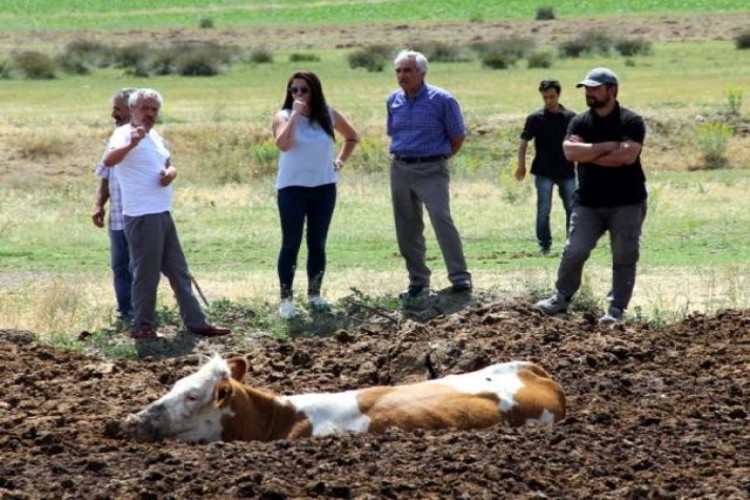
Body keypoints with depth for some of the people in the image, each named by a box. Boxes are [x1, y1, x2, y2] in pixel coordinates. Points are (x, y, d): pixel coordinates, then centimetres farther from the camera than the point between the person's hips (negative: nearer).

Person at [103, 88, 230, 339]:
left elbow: (169, 164, 24)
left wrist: (170, 172, -2)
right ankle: (142, 327, 5)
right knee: (146, 273, -4)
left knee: (178, 271, 13)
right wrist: (131, 144, -51)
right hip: (142, 216, -9)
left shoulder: (155, 135, 15)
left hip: (162, 214, 9)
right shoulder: (125, 134, -12)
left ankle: (196, 322, 19)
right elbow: (109, 160, -32)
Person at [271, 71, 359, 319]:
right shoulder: (284, 116, -7)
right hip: (292, 187, -3)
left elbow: (352, 136, 20)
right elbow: (282, 144, -27)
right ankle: (286, 298, -2)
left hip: (324, 187, 3)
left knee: (318, 243, 9)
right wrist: (296, 114, -25)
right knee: (291, 243, -5)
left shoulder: (328, 115, 3)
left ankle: (314, 294, 20)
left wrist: (341, 160, 7)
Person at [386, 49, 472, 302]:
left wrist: (437, 156, 6)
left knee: (442, 220, -18)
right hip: (400, 170, 6)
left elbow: (458, 137, 0)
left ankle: (460, 277, -16)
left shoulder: (442, 100, -7)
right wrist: (406, 154, 15)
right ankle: (418, 281, 15)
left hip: (431, 170, -6)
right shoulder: (393, 101, 9)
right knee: (407, 229, 6)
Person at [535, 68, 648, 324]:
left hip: (627, 203, -3)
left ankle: (616, 308, 3)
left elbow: (627, 155, -21)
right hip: (589, 202, 3)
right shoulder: (580, 122, 7)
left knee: (624, 257, -2)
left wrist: (588, 155, -12)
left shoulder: (631, 121, -5)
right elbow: (570, 151, -12)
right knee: (574, 251, -5)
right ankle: (561, 298, 10)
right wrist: (607, 146, -16)